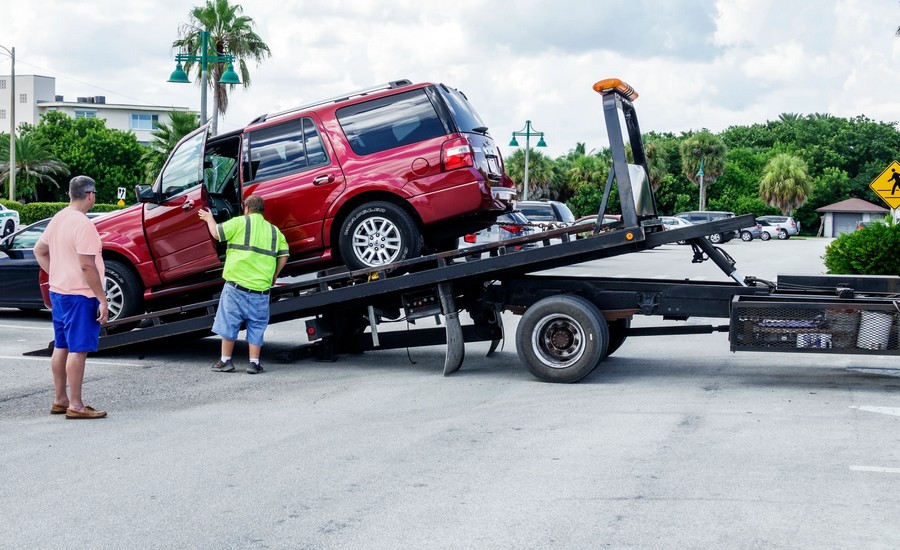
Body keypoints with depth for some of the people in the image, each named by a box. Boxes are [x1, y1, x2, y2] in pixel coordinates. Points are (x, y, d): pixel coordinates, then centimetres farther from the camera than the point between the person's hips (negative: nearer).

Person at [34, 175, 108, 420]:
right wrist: (103, 299, -19)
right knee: (78, 349, -5)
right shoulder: (83, 225, -19)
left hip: (58, 292, 9)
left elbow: (39, 250, 19)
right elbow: (87, 266, -23)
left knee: (61, 346, 15)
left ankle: (59, 399, 23)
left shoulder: (58, 219, 9)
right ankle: (75, 405, -3)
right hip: (80, 295, -9)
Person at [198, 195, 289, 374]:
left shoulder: (241, 222, 0)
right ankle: (254, 363, 6)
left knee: (229, 323, 6)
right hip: (261, 290, 3)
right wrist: (273, 276, 17)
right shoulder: (274, 230, 13)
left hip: (236, 286, -3)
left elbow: (217, 233, -1)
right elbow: (283, 255, 7)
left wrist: (209, 219, 18)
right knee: (256, 326, 10)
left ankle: (225, 361, 9)